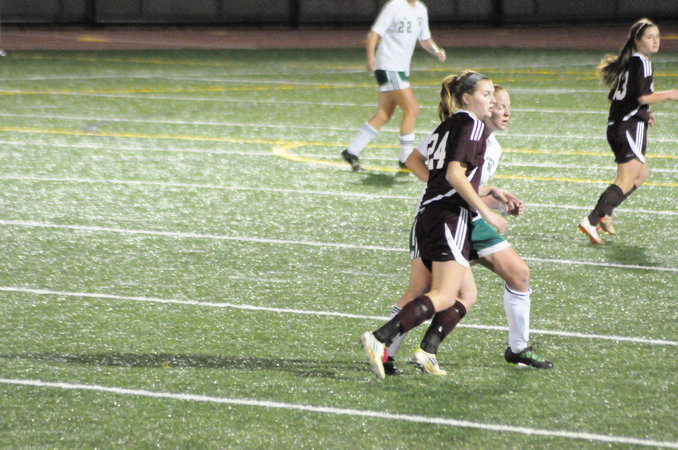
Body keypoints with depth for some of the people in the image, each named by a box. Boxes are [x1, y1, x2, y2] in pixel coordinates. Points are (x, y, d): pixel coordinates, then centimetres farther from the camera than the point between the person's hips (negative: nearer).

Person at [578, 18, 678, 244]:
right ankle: (592, 221, -18)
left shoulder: (627, 63, 16)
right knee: (626, 181, -9)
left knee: (641, 174, 23)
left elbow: (613, 98, 20)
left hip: (616, 126, 9)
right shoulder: (641, 63, -11)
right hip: (631, 127, -9)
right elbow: (643, 97, -22)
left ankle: (604, 213, 13)